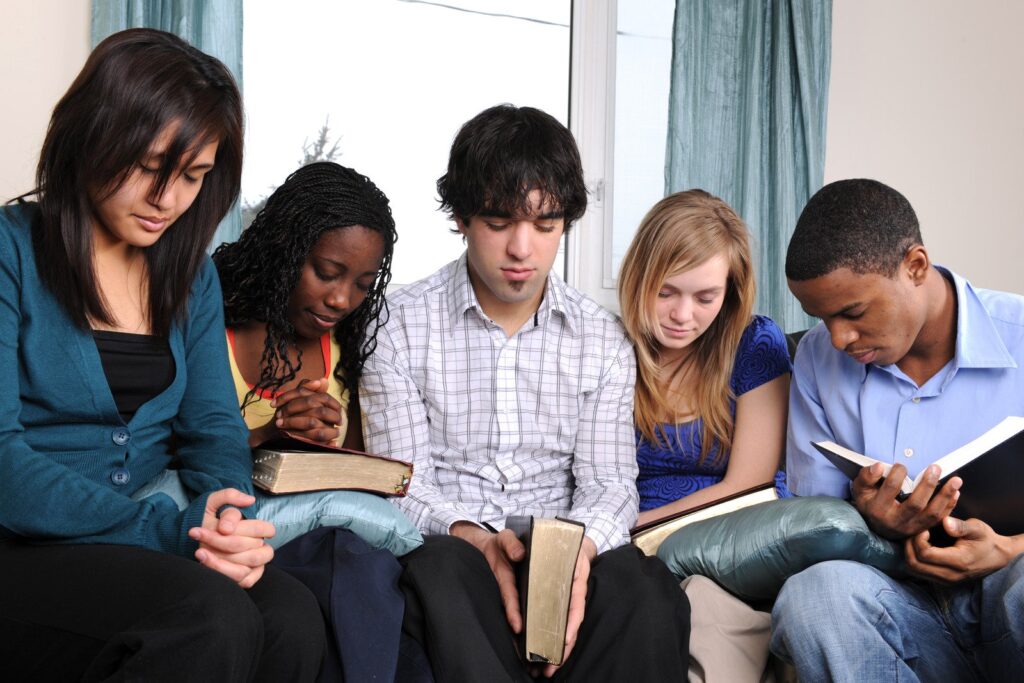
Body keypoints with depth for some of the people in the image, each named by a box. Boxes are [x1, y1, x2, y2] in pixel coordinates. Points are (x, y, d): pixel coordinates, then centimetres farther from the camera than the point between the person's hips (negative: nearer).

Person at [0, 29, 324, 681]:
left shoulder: (190, 272, 13)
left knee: (292, 617, -25)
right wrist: (166, 530, -23)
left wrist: (222, 518, -14)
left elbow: (215, 429, 9)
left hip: (146, 538, 5)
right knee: (214, 620, -32)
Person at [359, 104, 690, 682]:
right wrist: (469, 536, -23)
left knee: (643, 587, -31)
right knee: (443, 572, -37)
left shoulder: (604, 339, 9)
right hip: (447, 548, -1)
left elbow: (609, 481, 4)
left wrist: (580, 548, -20)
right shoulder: (401, 325, 2)